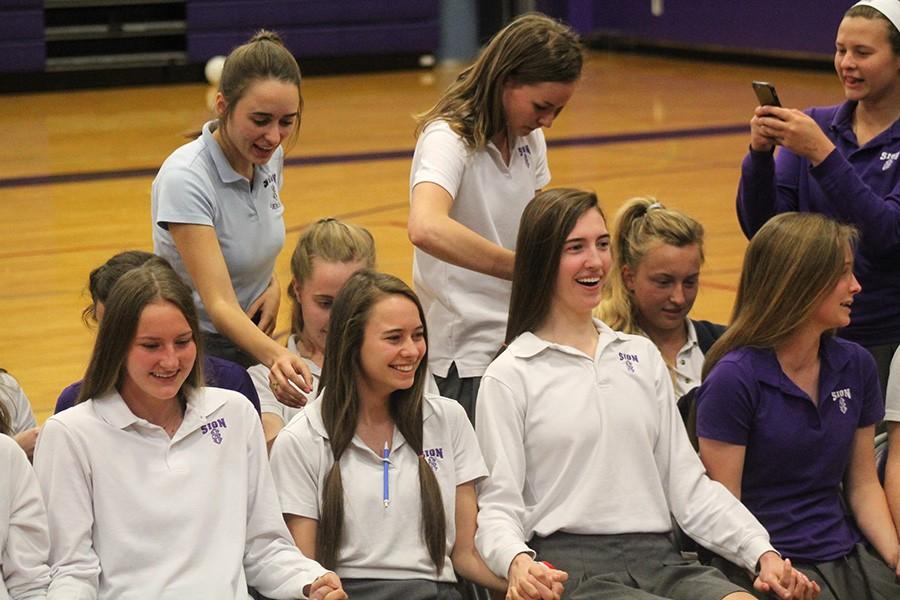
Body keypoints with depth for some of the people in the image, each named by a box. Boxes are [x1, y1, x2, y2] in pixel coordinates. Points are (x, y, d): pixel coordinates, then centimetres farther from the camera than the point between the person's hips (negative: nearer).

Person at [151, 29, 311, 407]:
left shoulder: (270, 157, -3)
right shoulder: (185, 179, -24)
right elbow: (219, 304, -30)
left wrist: (273, 285, -2)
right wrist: (276, 356, -46)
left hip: (253, 341, 6)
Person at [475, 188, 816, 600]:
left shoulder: (642, 355, 19)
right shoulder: (510, 376, 4)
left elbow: (687, 482, 16)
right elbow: (497, 507, -2)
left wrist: (762, 552, 3)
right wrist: (517, 562, -24)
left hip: (659, 558, 4)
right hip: (568, 564, -4)